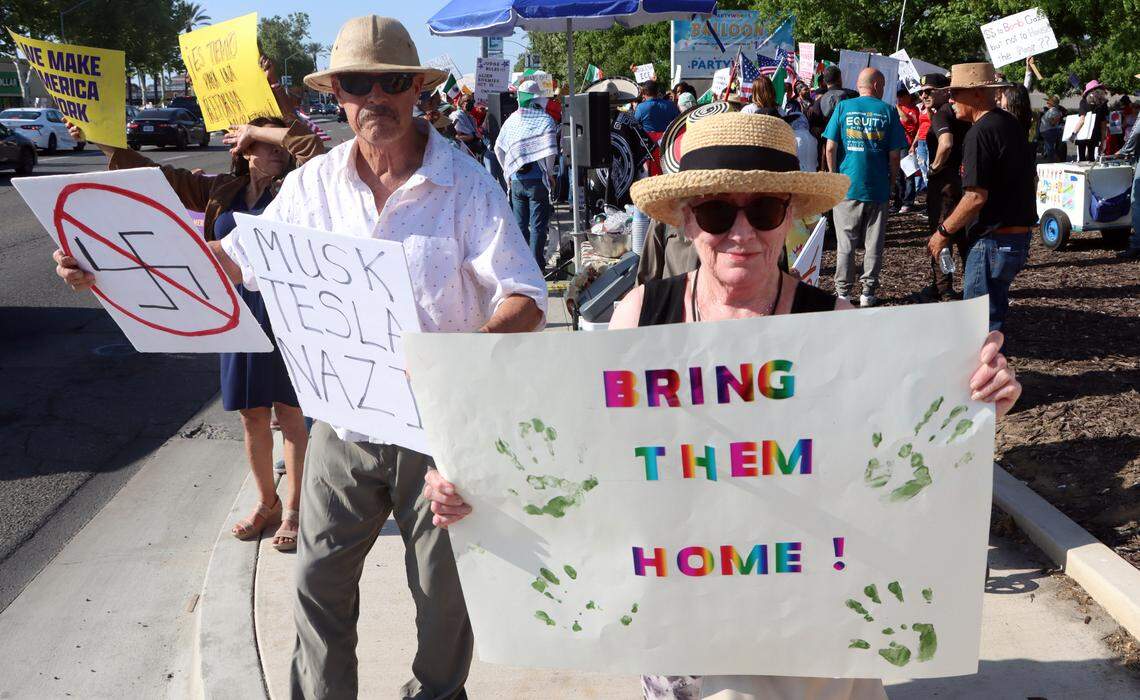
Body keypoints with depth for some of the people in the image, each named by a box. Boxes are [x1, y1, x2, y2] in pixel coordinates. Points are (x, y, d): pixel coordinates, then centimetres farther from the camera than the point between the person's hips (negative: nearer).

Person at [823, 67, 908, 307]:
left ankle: (843, 292, 12)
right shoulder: (888, 111, 0)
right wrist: (891, 179, 11)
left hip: (847, 186, 0)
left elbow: (831, 148, -3)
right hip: (878, 188, 0)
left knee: (845, 243, 8)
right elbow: (894, 155, -2)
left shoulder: (843, 107, 0)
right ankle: (868, 292, 13)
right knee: (873, 244, 9)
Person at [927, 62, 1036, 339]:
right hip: (1019, 234, 10)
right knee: (994, 313, 18)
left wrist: (943, 232, -10)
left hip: (993, 241, -10)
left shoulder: (980, 133, -16)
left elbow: (976, 196, -22)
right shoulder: (1010, 123, 14)